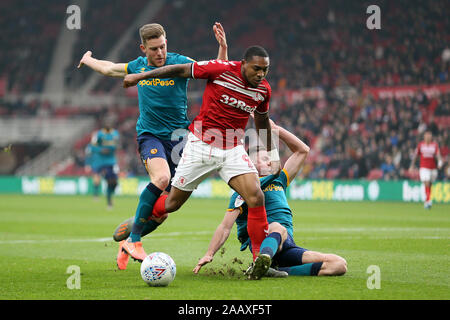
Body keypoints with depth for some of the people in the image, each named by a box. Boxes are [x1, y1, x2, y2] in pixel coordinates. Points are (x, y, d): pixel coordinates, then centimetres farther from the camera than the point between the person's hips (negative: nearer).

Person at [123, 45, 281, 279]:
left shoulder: (263, 90, 0)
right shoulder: (222, 69, -16)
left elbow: (262, 121, 19)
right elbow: (181, 70, -8)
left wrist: (272, 155, 24)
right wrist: (141, 76, -5)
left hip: (233, 150, 3)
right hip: (201, 144, -3)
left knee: (256, 197, -19)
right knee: (173, 203, 4)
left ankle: (260, 258, -10)